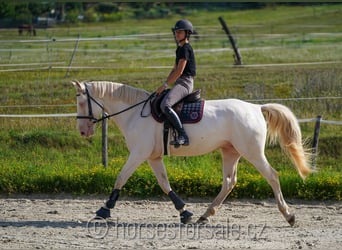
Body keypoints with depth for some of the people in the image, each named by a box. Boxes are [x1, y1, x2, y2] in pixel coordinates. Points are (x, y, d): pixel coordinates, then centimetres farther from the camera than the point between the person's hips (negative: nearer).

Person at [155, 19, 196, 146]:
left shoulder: (186, 48, -12)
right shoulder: (180, 49, 19)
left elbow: (179, 71, -17)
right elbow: (174, 69, 22)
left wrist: (165, 85, -14)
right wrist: (165, 84, 11)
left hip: (185, 83, -11)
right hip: (179, 83, 11)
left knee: (165, 105, -31)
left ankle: (182, 136, -35)